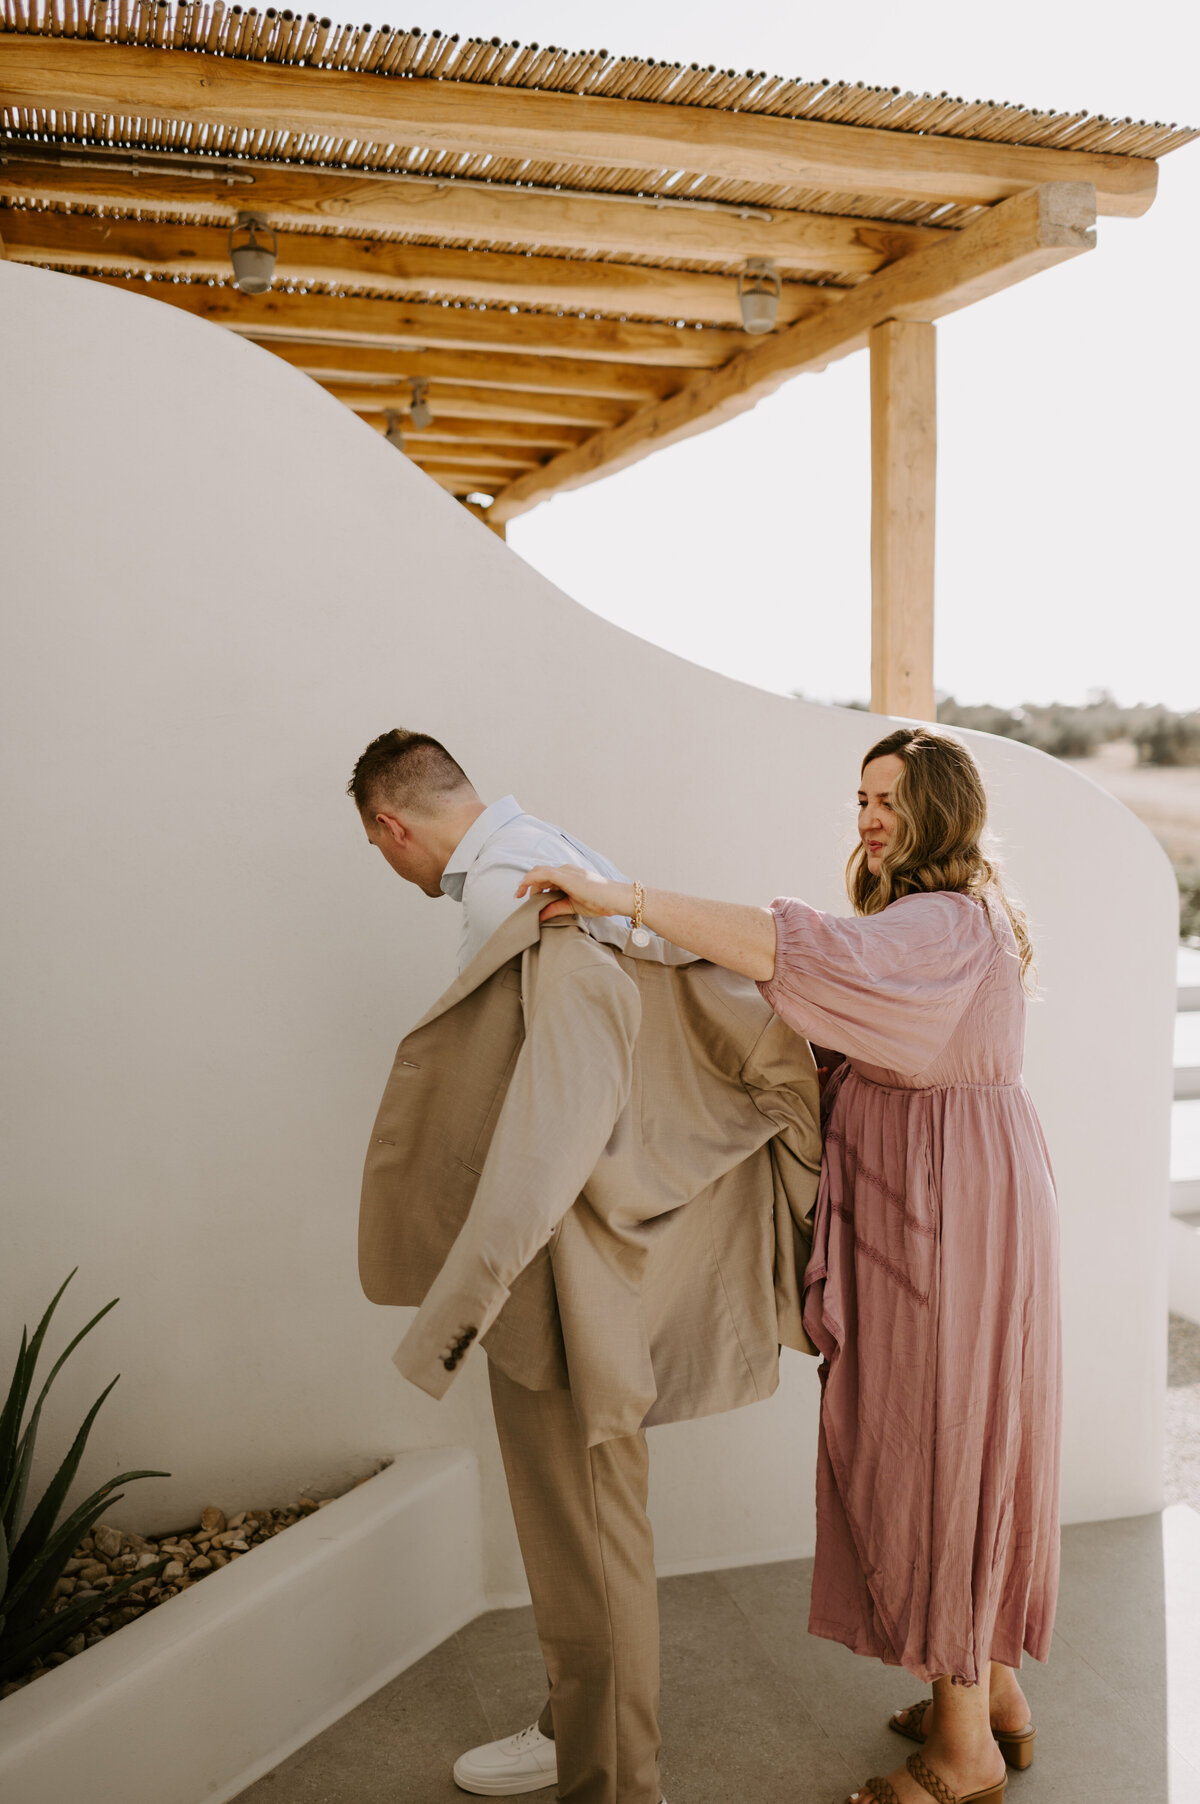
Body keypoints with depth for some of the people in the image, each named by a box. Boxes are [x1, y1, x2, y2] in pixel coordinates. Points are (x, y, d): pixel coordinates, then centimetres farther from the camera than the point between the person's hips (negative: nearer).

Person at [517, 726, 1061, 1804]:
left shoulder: (943, 926, -21)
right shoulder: (961, 915, 14)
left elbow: (807, 952, -37)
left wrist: (623, 898, -38)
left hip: (943, 1219, -11)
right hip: (944, 1206, 11)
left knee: (933, 1451, -1)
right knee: (966, 1448, 18)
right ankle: (994, 1692, 32)